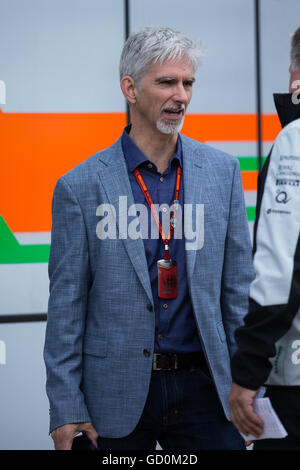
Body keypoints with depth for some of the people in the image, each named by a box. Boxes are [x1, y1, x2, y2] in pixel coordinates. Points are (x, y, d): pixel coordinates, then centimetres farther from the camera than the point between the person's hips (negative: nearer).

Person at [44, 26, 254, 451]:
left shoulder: (222, 172, 5)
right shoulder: (80, 187, -3)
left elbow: (238, 285, 8)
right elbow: (66, 304, -1)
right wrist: (65, 408, -4)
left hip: (203, 385, 2)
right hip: (117, 397, -2)